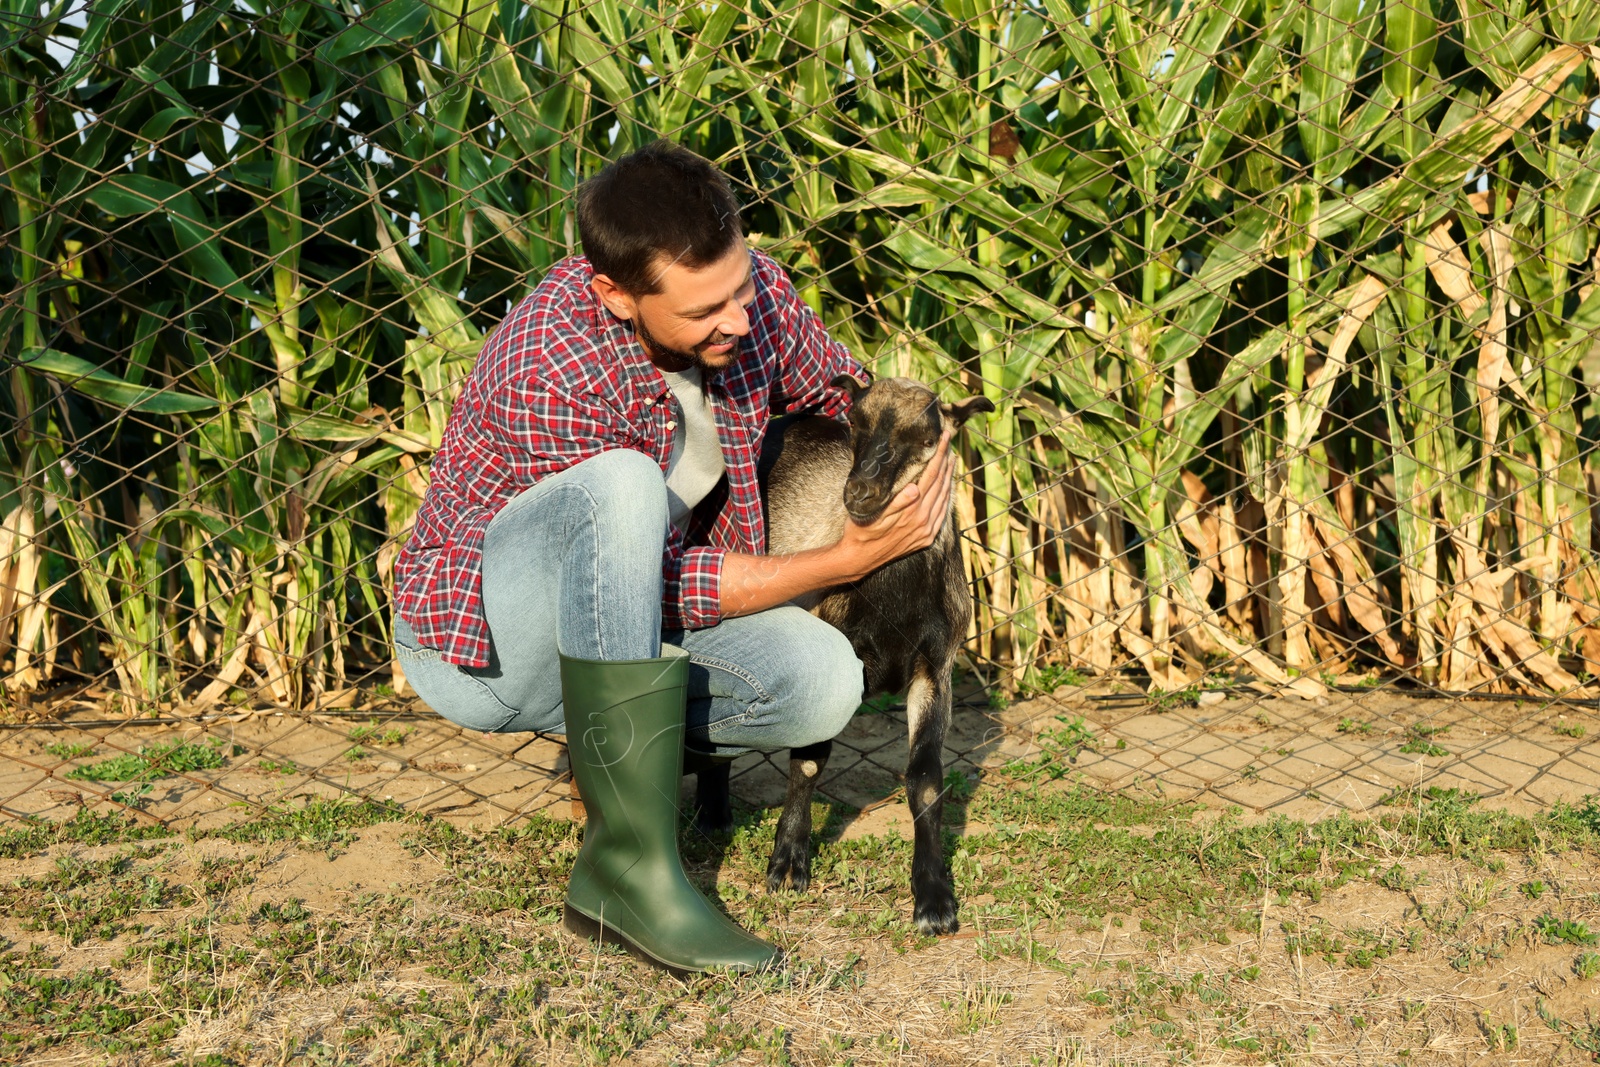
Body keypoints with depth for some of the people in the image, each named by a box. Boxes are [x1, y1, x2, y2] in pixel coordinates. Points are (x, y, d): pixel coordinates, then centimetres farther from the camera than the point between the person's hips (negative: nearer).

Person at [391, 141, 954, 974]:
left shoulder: (752, 290, -12)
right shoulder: (550, 373, -31)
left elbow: (845, 393, 9)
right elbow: (664, 586, -24)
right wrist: (843, 563, -25)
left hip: (617, 628, 6)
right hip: (482, 643, -6)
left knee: (825, 679, -20)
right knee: (622, 485, -37)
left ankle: (607, 746, 9)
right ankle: (627, 861, -34)